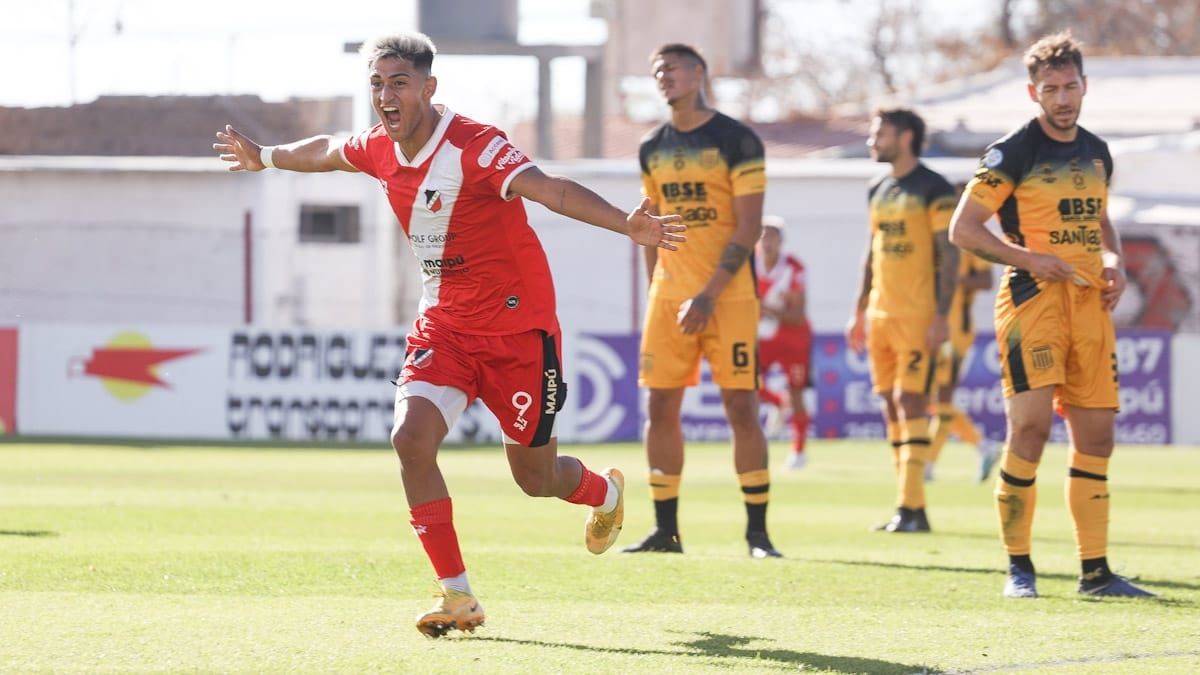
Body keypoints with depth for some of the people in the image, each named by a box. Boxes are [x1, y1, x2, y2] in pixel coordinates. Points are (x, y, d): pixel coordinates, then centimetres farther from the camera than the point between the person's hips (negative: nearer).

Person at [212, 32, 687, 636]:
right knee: (411, 437, -18)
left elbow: (547, 189, -39)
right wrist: (263, 157, 39)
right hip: (444, 324, 5)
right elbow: (327, 151, 22)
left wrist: (625, 224, -54)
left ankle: (605, 492, 45)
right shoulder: (379, 149, -2)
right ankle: (458, 598, -9)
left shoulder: (474, 146, -23)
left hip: (519, 327, -5)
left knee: (535, 478, 5)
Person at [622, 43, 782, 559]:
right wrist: (655, 295, 12)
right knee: (661, 407, 3)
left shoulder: (736, 141, -5)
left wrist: (709, 295, -15)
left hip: (727, 297, -5)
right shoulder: (652, 149, 13)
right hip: (669, 296, 5)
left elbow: (749, 227, -10)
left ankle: (757, 534, -4)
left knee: (741, 406, -8)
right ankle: (665, 530, 10)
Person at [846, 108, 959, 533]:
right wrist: (859, 311, 20)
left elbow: (948, 254, -10)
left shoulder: (934, 189, -7)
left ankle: (911, 508, -14)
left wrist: (942, 315, -16)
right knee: (892, 406, 7)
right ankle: (907, 508, 11)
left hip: (917, 315, -8)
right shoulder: (878, 192, 15)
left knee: (910, 402, -12)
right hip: (881, 315, 8)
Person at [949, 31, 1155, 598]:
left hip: (1089, 300, 6)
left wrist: (1114, 261, 8)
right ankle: (1018, 566, -5)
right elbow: (962, 229, -6)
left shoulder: (1096, 153, 14)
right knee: (1031, 426, -14)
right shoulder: (1012, 153, -5)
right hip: (1032, 297, -6)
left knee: (1096, 434, 5)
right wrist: (1030, 258, -15)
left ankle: (1094, 570, 10)